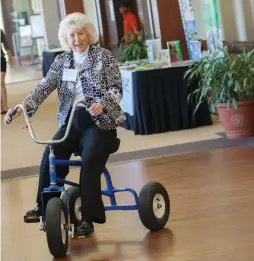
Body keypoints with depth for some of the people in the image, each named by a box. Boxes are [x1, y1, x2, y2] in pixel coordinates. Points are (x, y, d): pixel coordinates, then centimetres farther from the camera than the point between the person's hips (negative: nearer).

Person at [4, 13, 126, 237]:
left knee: (89, 161, -25)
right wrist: (23, 106, -16)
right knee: (50, 156, -21)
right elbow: (44, 87, 0)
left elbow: (116, 88, -7)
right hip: (71, 120, 4)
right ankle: (43, 206, -8)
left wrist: (102, 104, -28)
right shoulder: (62, 60, 10)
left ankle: (88, 218, -18)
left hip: (99, 121, -4)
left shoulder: (104, 56, 0)